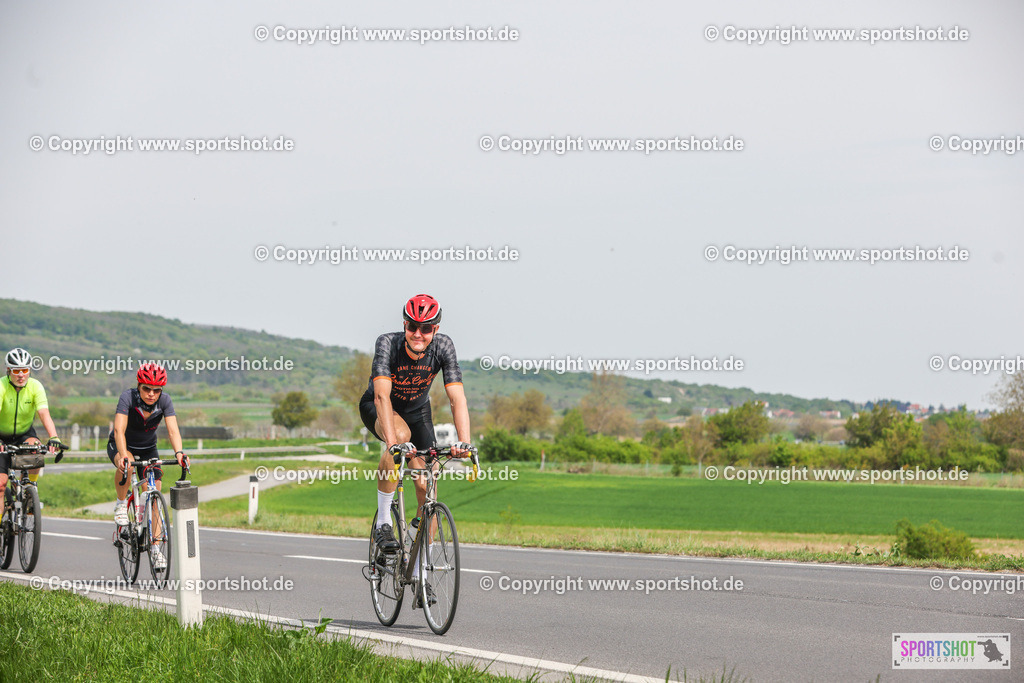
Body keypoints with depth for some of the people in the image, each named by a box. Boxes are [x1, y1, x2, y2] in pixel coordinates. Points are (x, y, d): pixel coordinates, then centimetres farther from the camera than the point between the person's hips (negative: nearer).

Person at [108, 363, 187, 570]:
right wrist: (123, 455, -55)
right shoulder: (128, 397, -29)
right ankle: (121, 505, -15)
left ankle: (155, 547, -1)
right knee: (127, 464, -38)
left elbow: (173, 430, -32)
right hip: (120, 445, -3)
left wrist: (178, 452, -51)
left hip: (148, 449, 3)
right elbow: (119, 430, -39)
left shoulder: (164, 401, -22)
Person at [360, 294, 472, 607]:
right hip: (377, 409, -3)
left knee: (427, 487, -8)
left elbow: (457, 398, -31)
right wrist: (392, 440, -57)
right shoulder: (388, 344, -32)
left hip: (417, 410, 3)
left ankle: (420, 572, 3)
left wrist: (464, 441, -47)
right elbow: (382, 395, -43)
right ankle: (383, 520, -23)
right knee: (401, 434, -38)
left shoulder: (443, 347, -26)